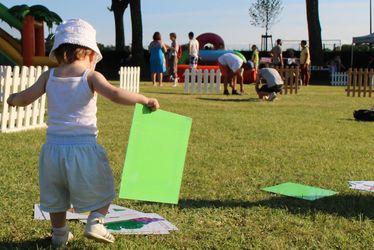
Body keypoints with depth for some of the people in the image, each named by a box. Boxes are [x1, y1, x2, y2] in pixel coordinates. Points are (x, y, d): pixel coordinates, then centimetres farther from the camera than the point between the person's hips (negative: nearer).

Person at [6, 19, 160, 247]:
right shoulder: (91, 76, -7)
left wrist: (13, 99, 25)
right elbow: (116, 95, -21)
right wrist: (145, 99, -12)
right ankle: (95, 222, 2)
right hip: (83, 146, -4)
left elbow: (24, 98, 3)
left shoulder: (49, 76, 2)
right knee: (101, 188, 17)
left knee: (56, 194, 21)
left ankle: (60, 234, 30)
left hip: (54, 145, 4)